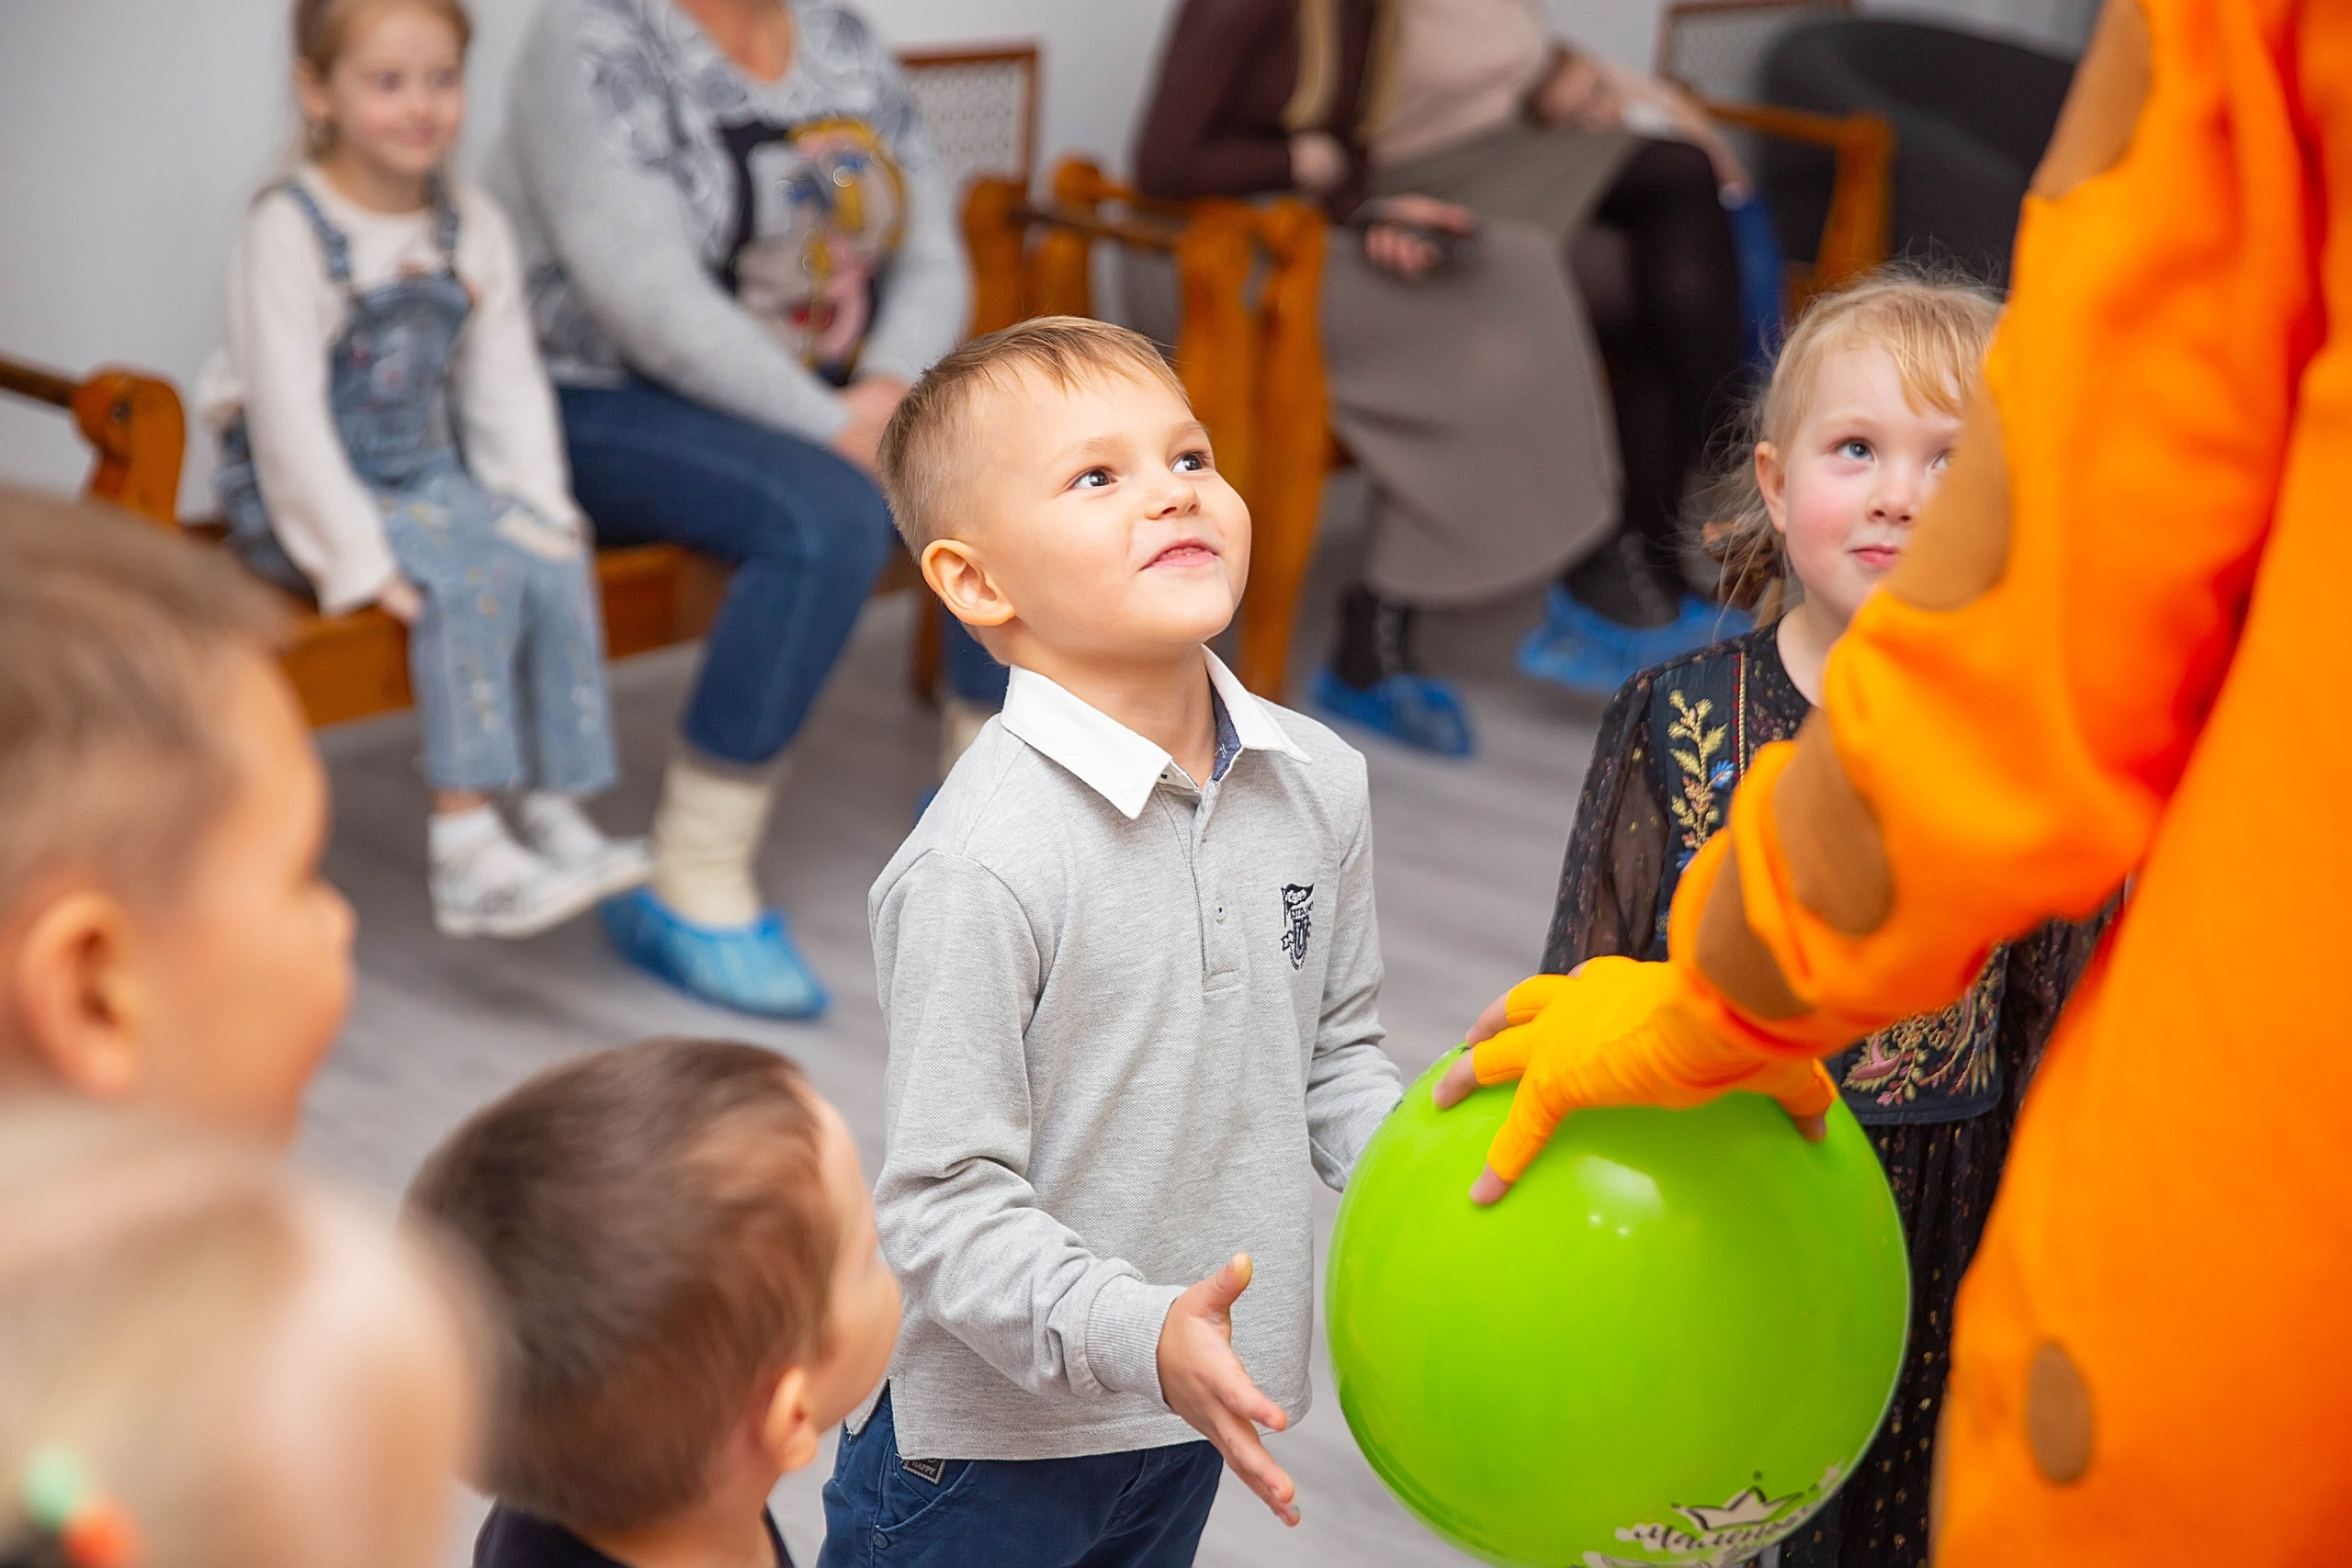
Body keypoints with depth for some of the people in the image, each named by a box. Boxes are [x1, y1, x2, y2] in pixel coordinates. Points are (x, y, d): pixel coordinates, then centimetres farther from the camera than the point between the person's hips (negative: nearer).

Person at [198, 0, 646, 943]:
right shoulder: (286, 231, -14)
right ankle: (465, 851, -30)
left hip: (428, 476, 6)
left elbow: (507, 391, 8)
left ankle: (554, 815, -14)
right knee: (472, 579, -29)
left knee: (555, 566, -20)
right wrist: (359, 562, -24)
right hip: (298, 498, -6)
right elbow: (287, 414, -19)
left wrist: (539, 510, -5)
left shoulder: (473, 229, 6)